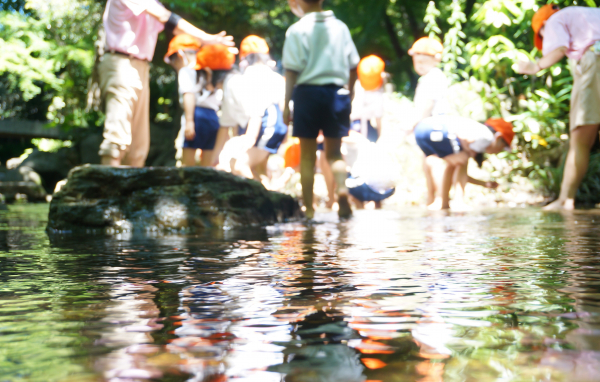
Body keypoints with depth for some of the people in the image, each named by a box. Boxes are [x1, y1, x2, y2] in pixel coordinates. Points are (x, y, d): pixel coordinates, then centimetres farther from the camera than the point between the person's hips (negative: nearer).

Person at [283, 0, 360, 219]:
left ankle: (308, 208, 8)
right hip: (336, 93, 3)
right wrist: (349, 93, 19)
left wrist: (286, 103, -4)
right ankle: (342, 189, -13)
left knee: (307, 155, 8)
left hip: (308, 92, -3)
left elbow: (292, 70, -9)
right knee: (334, 153, 14)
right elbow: (353, 65, 9)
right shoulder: (340, 27, 7)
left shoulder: (297, 30, -4)